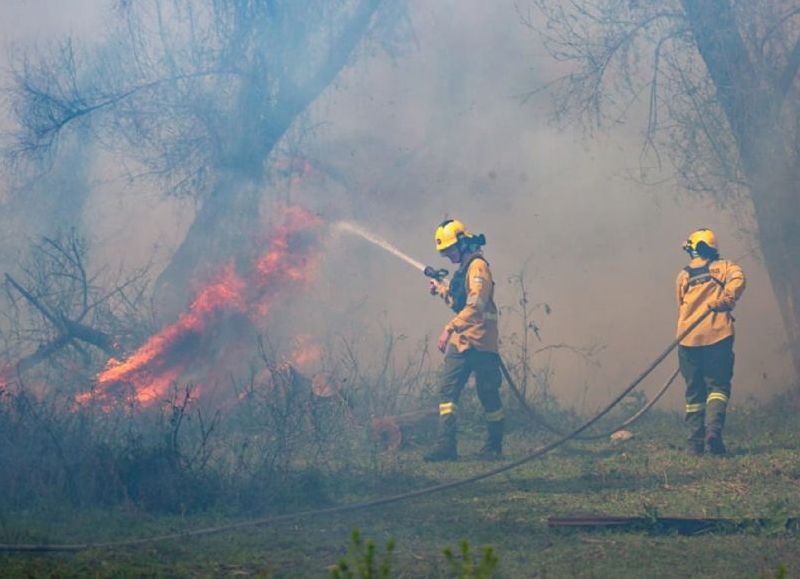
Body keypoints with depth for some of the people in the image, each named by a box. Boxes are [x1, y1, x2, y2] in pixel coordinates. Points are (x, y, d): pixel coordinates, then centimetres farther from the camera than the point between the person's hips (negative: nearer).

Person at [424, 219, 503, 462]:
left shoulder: (478, 266, -11)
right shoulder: (463, 270, 19)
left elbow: (475, 305, -22)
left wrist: (450, 328, -27)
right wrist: (442, 290, 17)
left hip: (479, 342, -9)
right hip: (460, 342, 9)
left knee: (488, 395, 0)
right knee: (447, 389, -3)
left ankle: (494, 446, 10)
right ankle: (446, 444, -8)